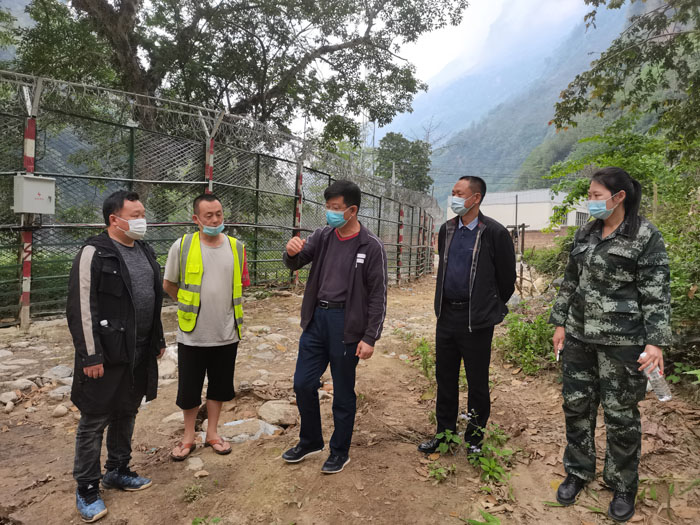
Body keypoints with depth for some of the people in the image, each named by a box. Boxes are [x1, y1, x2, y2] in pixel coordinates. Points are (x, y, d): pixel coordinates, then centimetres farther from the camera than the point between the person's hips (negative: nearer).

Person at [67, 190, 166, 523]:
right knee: (94, 421, 6)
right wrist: (90, 355, -17)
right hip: (106, 356, -7)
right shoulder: (94, 253, -12)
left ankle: (117, 471, 36)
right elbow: (81, 308, -15)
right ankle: (87, 488, 22)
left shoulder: (145, 251, 11)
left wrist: (158, 340, 17)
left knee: (126, 414, 18)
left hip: (139, 354, 7)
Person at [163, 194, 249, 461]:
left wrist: (223, 307, 10)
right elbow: (168, 284, 4)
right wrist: (189, 306, 8)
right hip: (192, 334, -2)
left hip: (226, 333, 2)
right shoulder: (182, 246, -9)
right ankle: (188, 437, 32)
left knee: (220, 385, 15)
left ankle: (212, 433, 35)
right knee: (189, 387, 11)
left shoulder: (237, 248, -1)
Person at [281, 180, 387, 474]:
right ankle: (310, 441, 34)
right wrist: (292, 252, -18)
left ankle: (340, 451, 29)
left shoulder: (371, 247, -10)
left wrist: (370, 338, -13)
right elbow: (294, 264, 6)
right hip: (317, 318, 5)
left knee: (343, 392, 8)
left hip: (346, 324, -5)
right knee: (303, 384, 11)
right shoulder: (323, 236, 4)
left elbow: (377, 296, -9)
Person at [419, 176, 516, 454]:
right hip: (447, 315, 6)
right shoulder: (447, 230, 8)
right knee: (445, 379, 14)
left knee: (477, 383, 7)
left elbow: (507, 277, -3)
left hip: (476, 320, -6)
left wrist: (493, 307, 8)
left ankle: (475, 438, 25)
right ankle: (444, 433, 30)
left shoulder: (494, 233, -11)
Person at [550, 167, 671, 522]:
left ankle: (623, 487, 28)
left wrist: (656, 341, -17)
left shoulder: (646, 237, -9)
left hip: (621, 340, -5)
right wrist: (560, 323, 10)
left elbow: (656, 294, -10)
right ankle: (578, 472, 32)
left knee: (620, 414, 7)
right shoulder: (585, 233, 7)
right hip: (579, 335, 5)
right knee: (576, 404, 13)